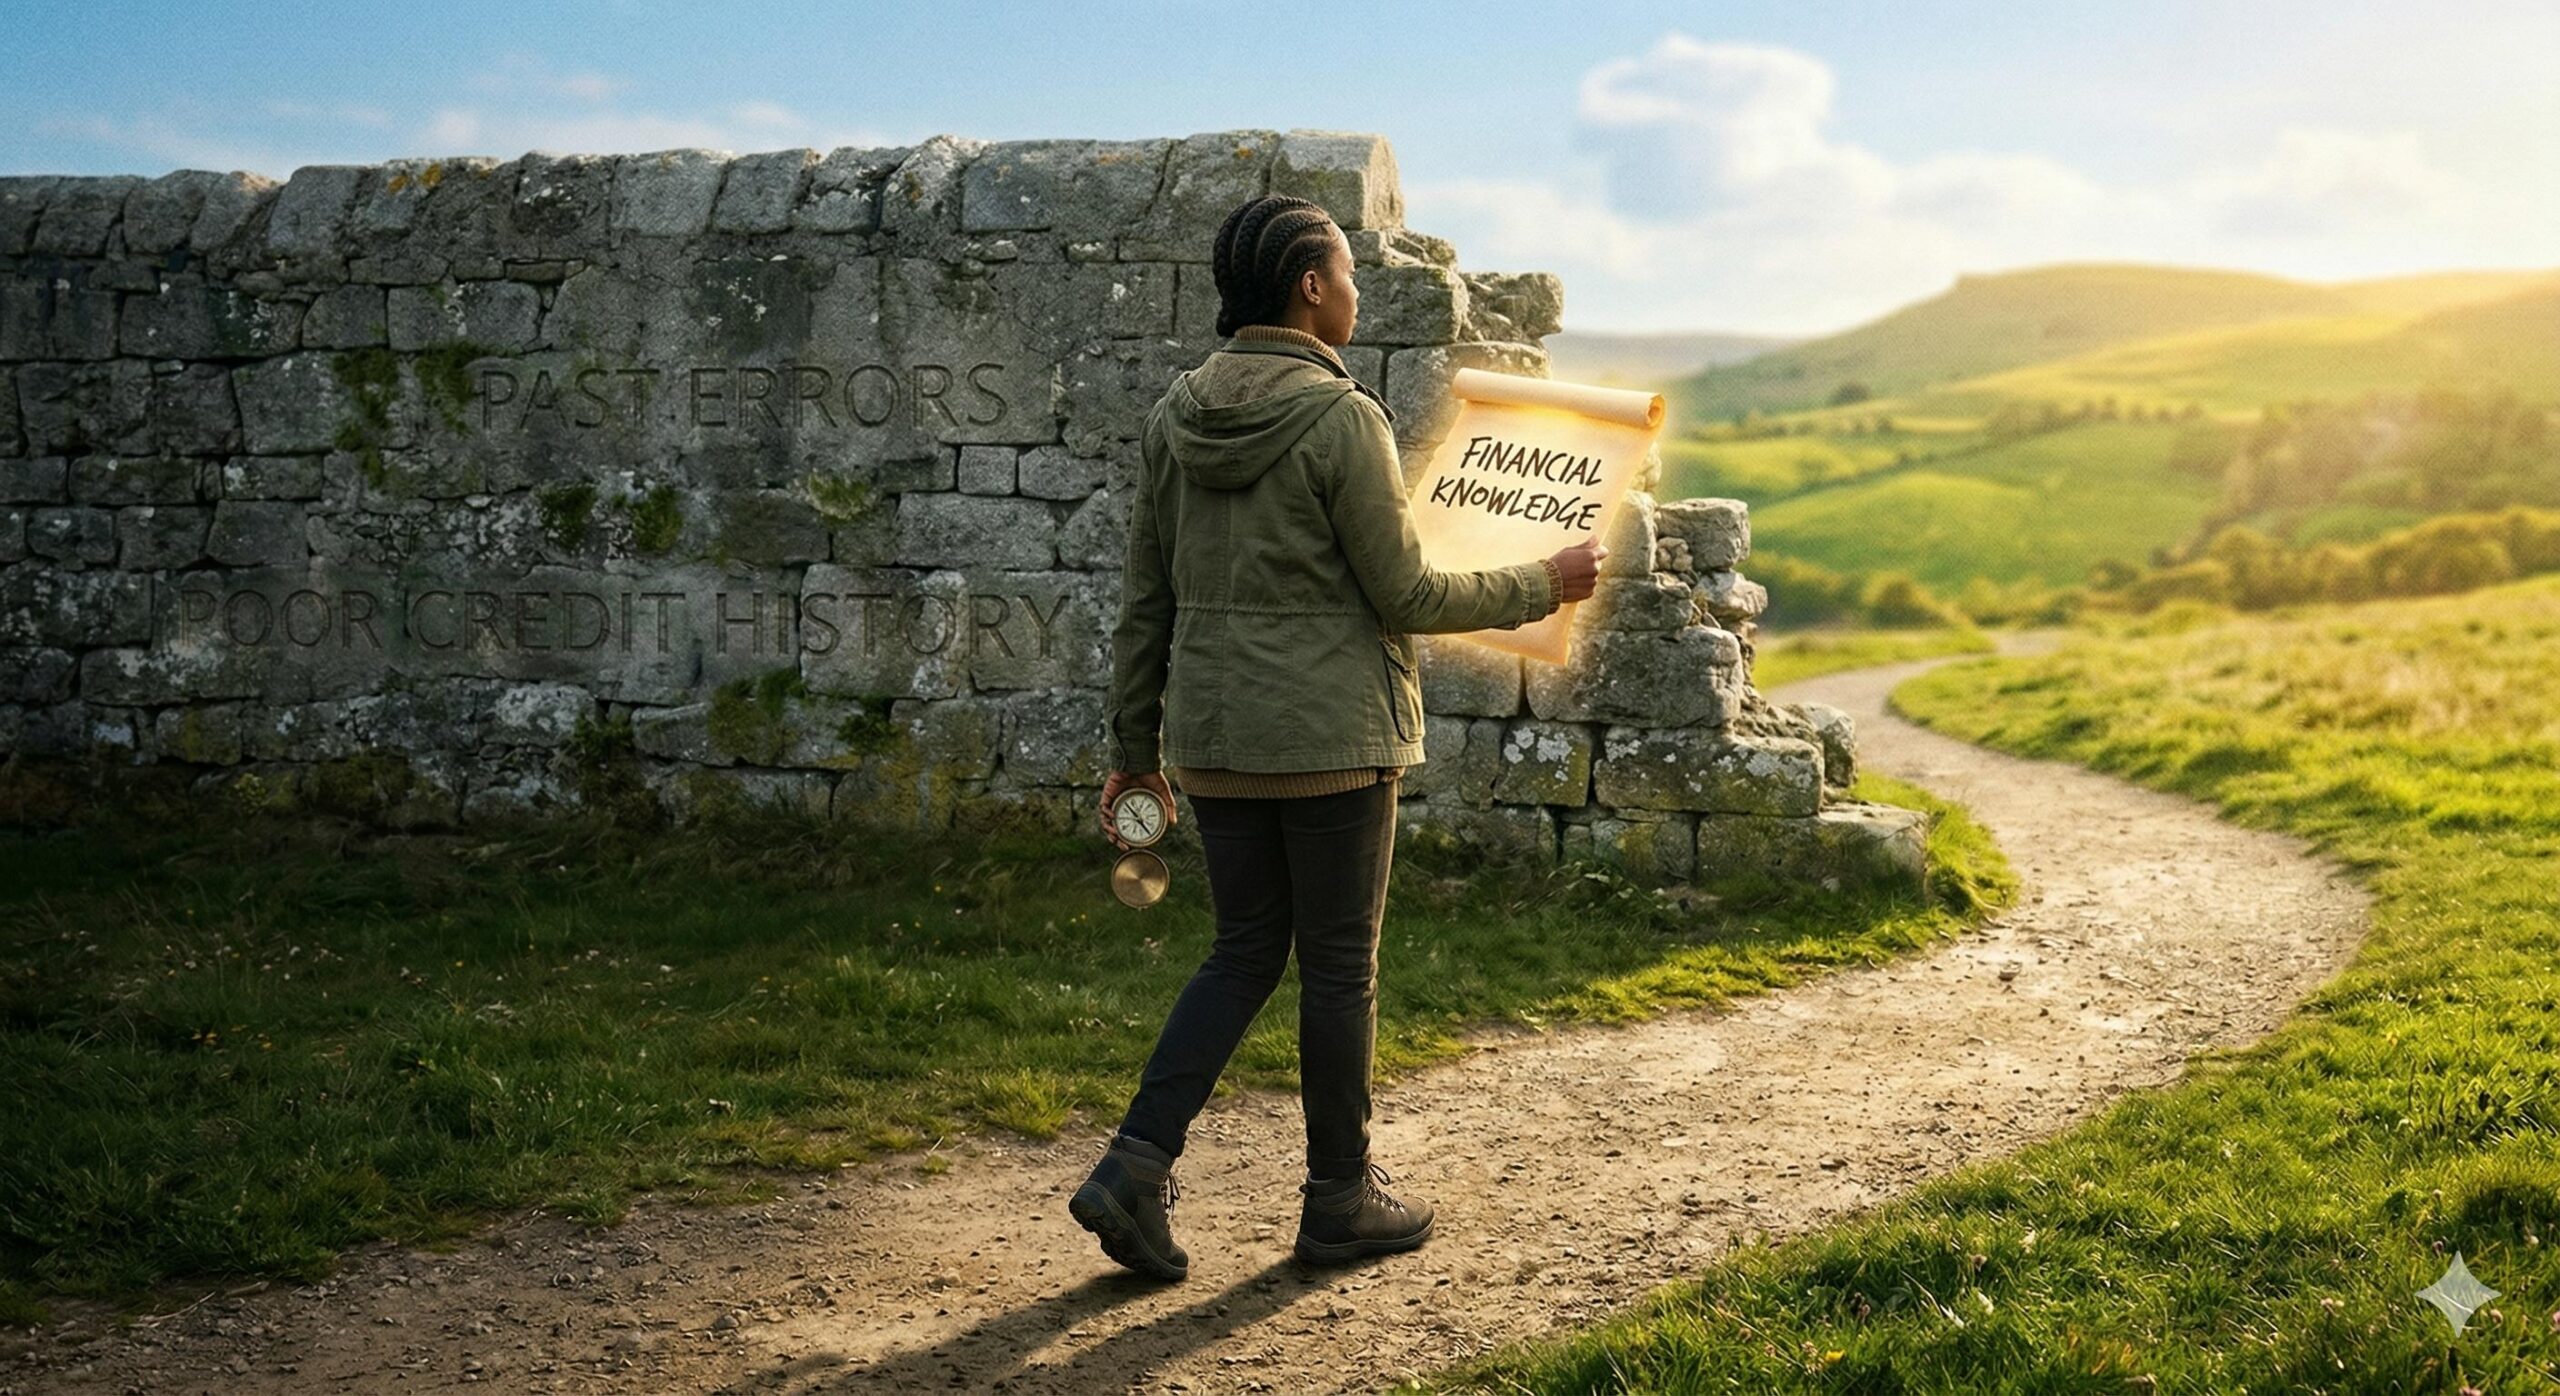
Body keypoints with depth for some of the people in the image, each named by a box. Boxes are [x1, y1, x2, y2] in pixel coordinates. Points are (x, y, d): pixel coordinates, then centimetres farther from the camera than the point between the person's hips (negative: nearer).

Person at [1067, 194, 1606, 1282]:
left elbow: (1145, 598, 9)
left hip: (1213, 735, 6)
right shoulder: (1342, 418, -14)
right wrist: (1544, 585, 2)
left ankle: (1135, 1169, 4)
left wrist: (1134, 744, 15)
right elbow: (1404, 595, -11)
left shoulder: (1175, 415, 5)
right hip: (1331, 736, -6)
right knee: (1339, 964, 7)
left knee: (1245, 951, 15)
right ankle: (1340, 1200, 19)